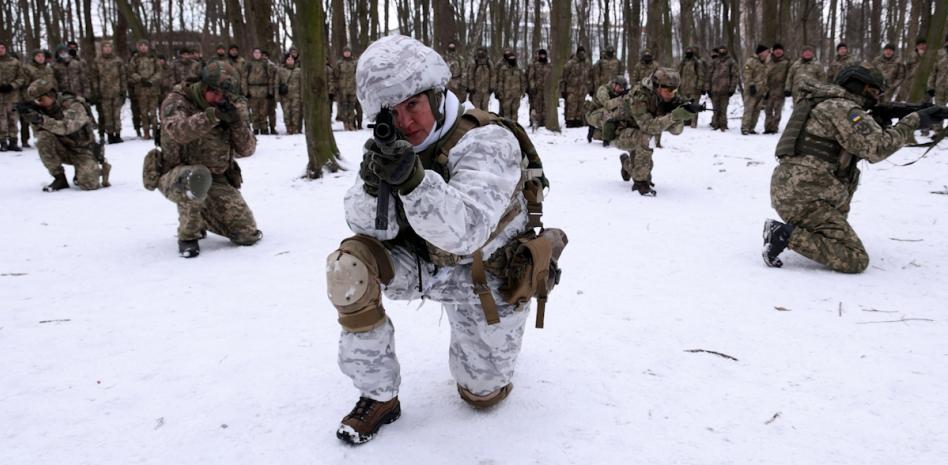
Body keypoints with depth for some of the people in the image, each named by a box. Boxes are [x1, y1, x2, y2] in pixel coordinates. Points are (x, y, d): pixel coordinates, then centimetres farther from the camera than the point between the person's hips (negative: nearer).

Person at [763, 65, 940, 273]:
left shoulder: (826, 105, 23)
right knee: (856, 260, -13)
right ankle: (786, 234, -18)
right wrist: (912, 121, -4)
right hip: (803, 198, -10)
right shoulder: (843, 108, -6)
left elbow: (863, 150, 27)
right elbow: (877, 148, -14)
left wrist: (880, 124, 14)